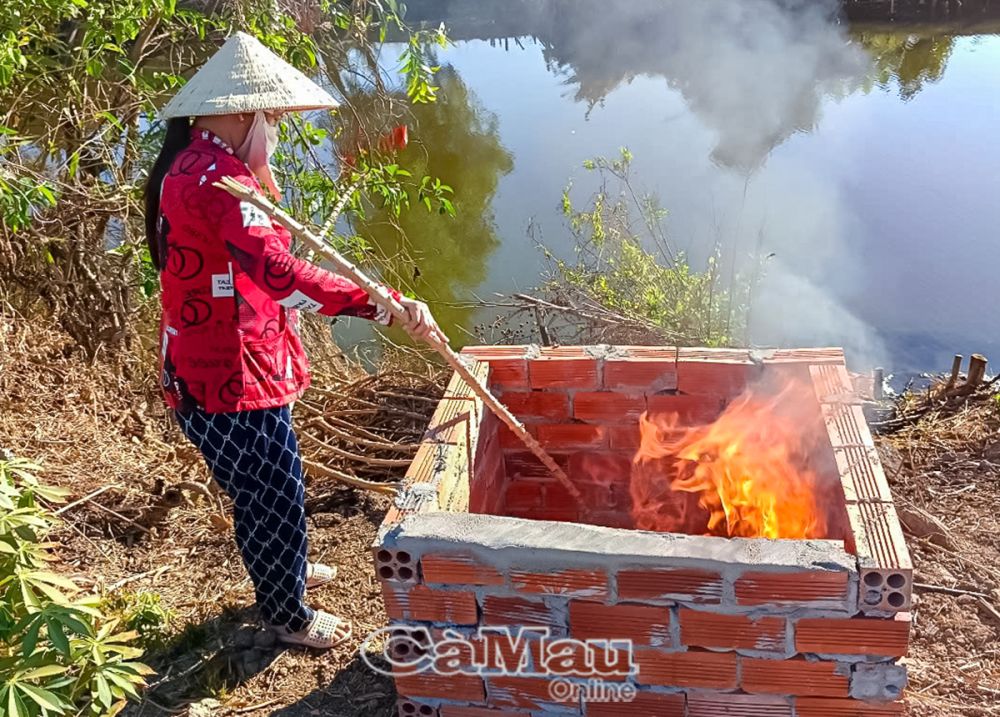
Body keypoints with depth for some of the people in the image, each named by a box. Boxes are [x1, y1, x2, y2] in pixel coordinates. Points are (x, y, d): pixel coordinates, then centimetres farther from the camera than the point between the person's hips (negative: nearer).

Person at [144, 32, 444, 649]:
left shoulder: (191, 167, 9)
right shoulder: (212, 180, -27)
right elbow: (278, 273, -42)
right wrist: (384, 304, -46)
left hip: (213, 367, 11)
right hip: (231, 377, -11)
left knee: (269, 488, 28)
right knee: (274, 497, 8)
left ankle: (285, 569, 51)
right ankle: (289, 616, 28)